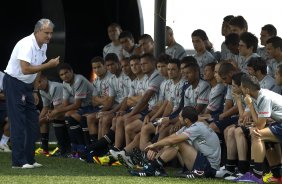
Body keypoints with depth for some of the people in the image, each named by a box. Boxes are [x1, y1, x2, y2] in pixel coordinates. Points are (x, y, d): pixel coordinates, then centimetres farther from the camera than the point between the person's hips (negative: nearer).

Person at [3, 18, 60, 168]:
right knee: (18, 122, -10)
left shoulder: (43, 45, 8)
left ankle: (29, 159, 15)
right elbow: (26, 69, -30)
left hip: (27, 85, 10)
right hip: (13, 83, -10)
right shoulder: (27, 45, -22)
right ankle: (18, 161, -10)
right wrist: (49, 65, -25)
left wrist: (34, 92, 14)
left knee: (32, 122, 9)